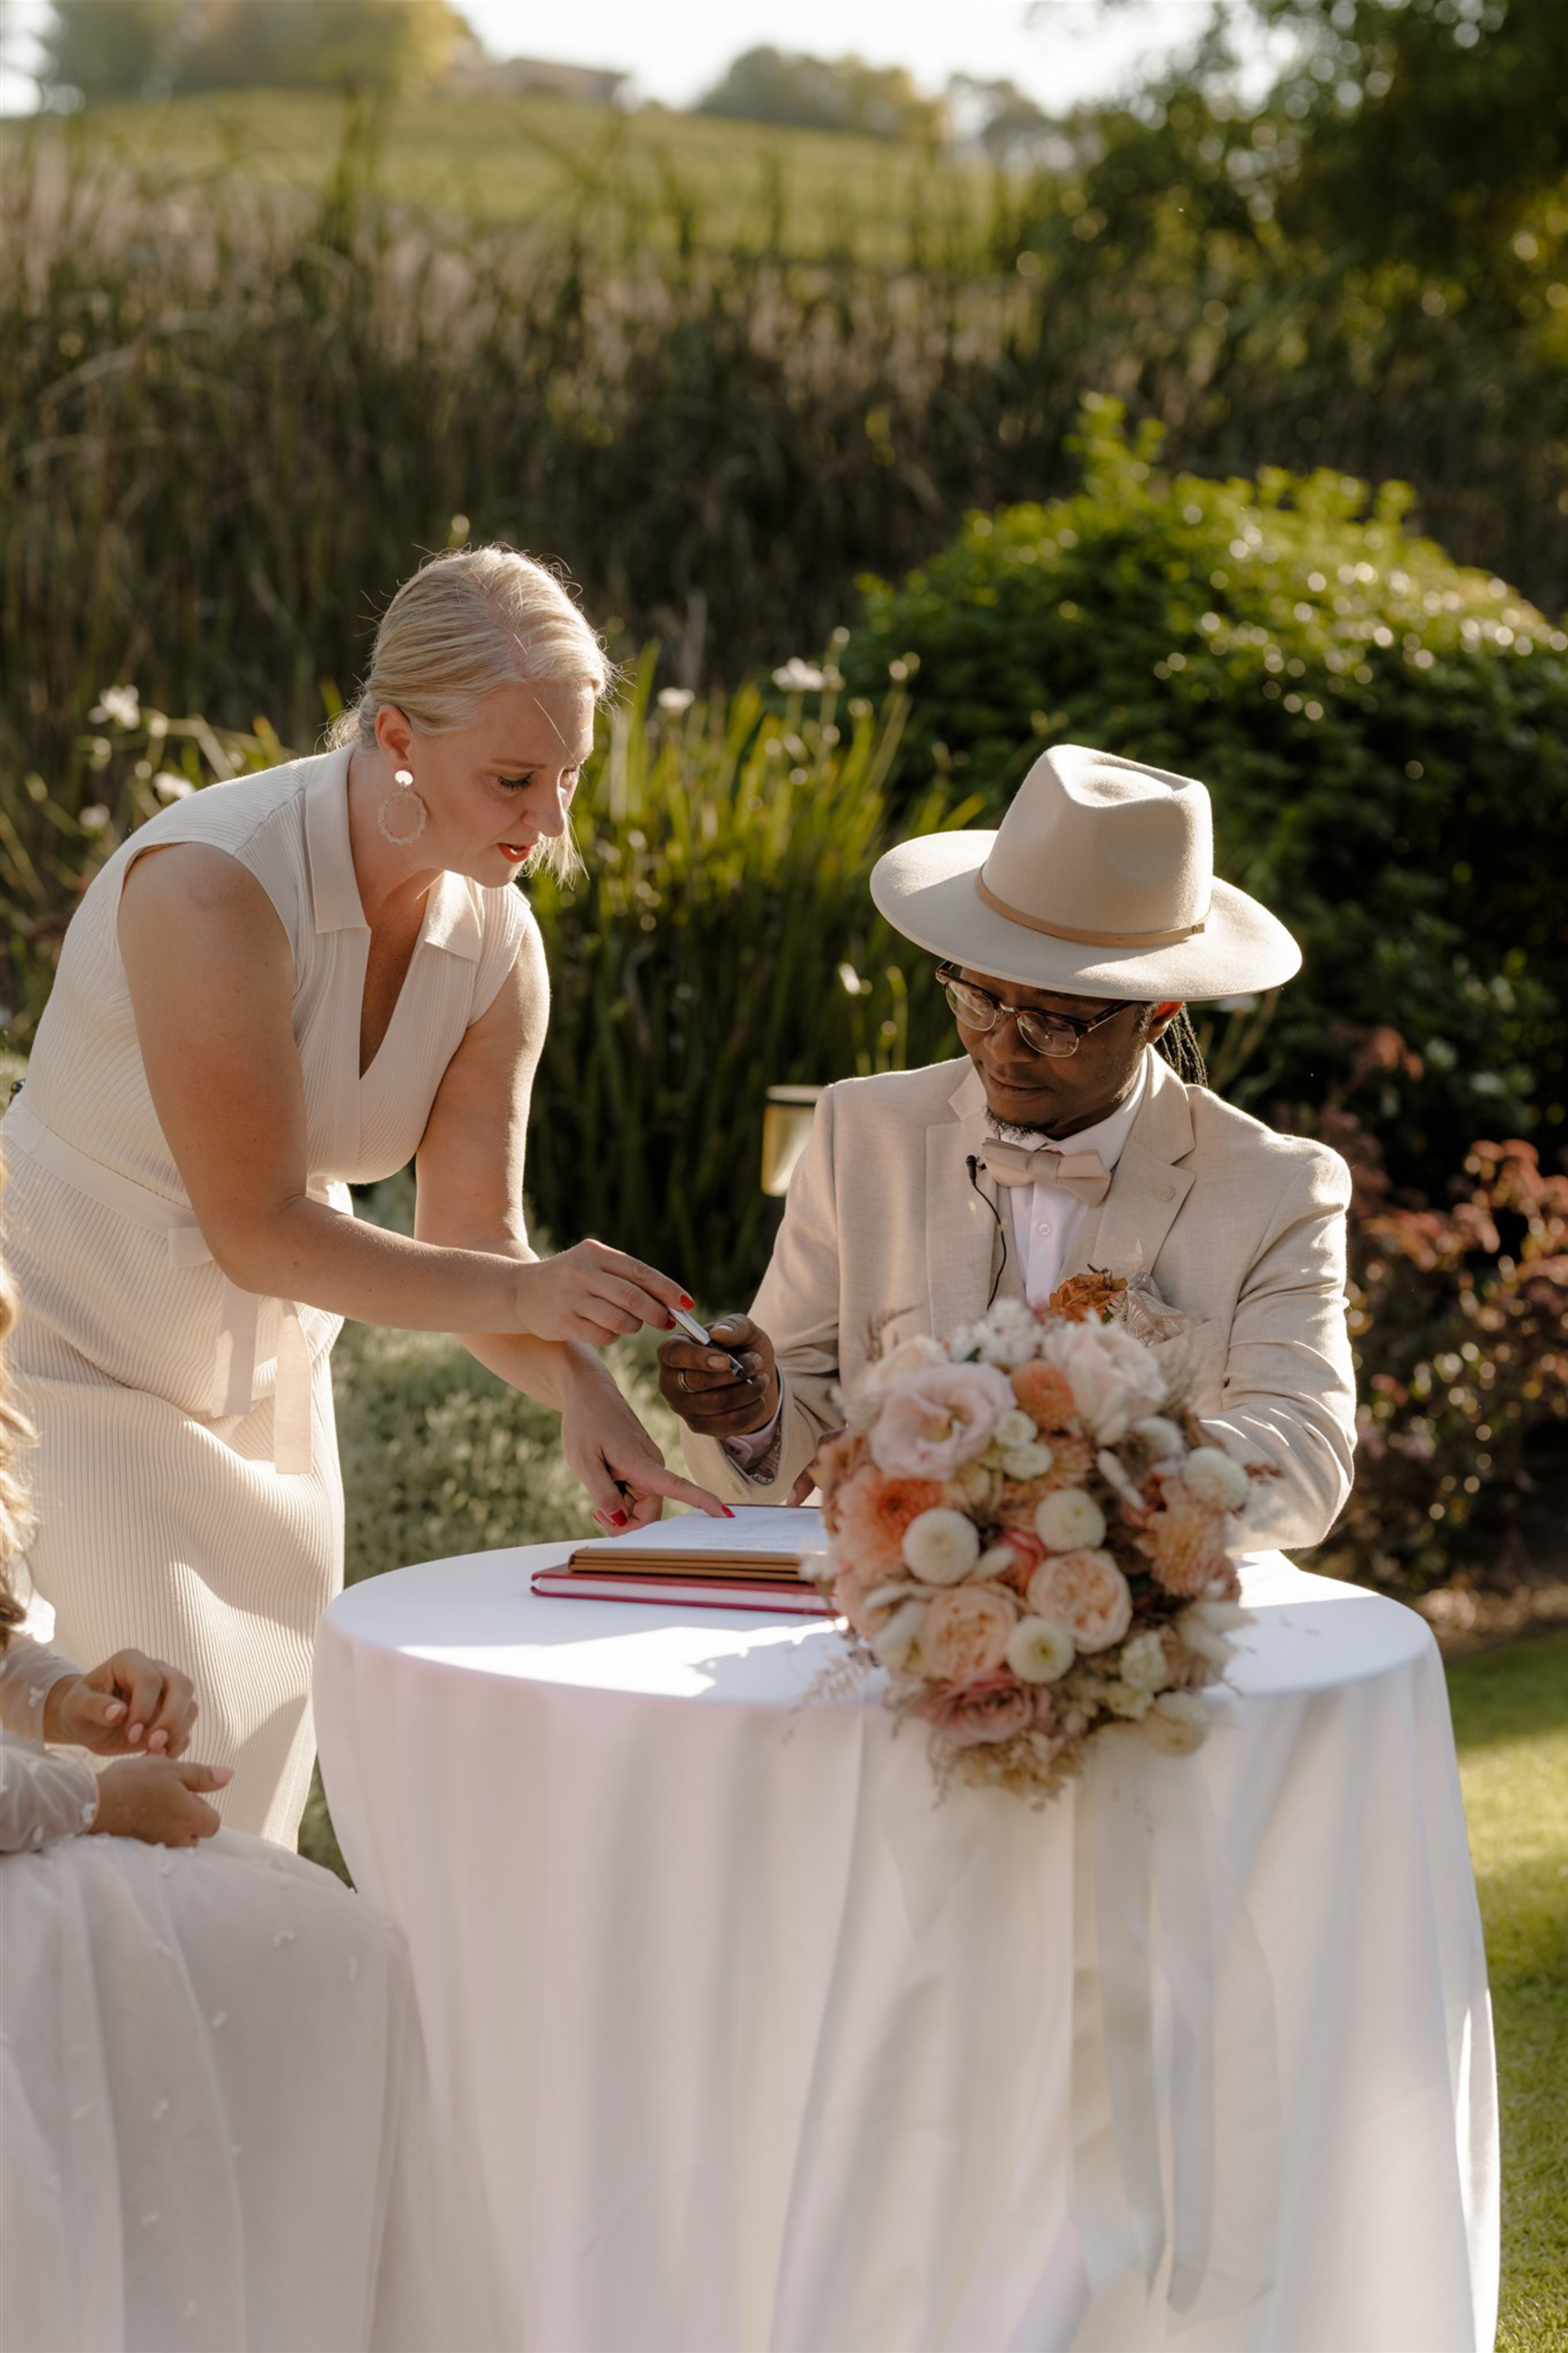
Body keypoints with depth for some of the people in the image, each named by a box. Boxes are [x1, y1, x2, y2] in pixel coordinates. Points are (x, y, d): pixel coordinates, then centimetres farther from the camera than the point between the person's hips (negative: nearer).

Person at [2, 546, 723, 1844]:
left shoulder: (499, 946, -7)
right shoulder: (213, 886, -28)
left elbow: (472, 1240, -5)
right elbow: (259, 1232, -26)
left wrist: (585, 1394, -22)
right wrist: (522, 1294, -31)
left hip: (264, 1386, 7)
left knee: (260, 1778, 9)